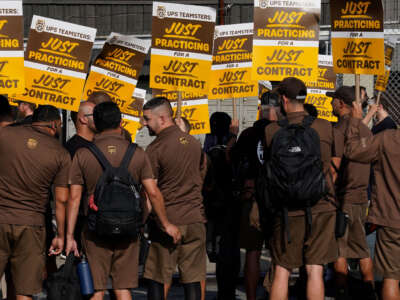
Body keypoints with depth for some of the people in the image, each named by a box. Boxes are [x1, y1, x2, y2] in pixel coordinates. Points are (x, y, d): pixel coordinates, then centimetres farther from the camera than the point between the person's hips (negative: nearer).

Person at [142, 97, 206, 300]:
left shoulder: (155, 149, -10)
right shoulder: (193, 143, 9)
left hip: (167, 222, -5)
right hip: (195, 219, 5)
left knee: (156, 279, 3)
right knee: (192, 279, 5)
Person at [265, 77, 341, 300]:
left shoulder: (273, 131, -5)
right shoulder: (326, 128, -1)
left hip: (288, 209, -1)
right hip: (322, 207, 1)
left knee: (281, 271, 6)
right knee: (315, 271, 0)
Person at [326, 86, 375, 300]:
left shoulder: (340, 129, -13)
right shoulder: (365, 130, 11)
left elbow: (334, 167, -17)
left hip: (343, 197, -7)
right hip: (361, 197, 8)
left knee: (339, 253, -2)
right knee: (362, 250, 12)